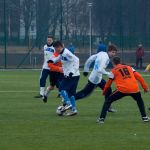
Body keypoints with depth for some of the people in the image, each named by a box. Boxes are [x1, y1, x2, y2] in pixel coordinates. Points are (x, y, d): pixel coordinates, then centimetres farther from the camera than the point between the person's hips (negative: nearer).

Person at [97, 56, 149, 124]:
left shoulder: (114, 71, 12)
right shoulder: (129, 67, 21)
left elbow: (109, 83, 15)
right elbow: (139, 77, 13)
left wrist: (104, 91, 32)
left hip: (122, 90, -3)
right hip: (134, 89, 3)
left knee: (108, 100, 12)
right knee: (140, 101, 33)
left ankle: (102, 118, 2)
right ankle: (144, 117, 25)